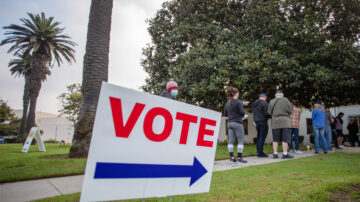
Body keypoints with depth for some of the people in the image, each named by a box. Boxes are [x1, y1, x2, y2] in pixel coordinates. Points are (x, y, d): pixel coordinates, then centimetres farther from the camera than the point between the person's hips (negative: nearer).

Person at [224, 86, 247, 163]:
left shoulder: (227, 103, 11)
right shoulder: (238, 101, -8)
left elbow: (225, 114, 15)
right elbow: (242, 112, -13)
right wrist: (242, 114, 8)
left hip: (229, 123, 7)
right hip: (237, 123, -6)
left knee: (231, 141, 6)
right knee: (240, 140, 1)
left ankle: (231, 157, 9)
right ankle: (239, 157, 2)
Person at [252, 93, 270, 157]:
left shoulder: (254, 104, 14)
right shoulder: (264, 103, -10)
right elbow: (266, 113, -14)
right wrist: (267, 117, 4)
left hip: (256, 122, 8)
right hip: (263, 121, -7)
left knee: (259, 137, 13)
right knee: (262, 137, -5)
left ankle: (258, 151, 16)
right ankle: (260, 153, -6)